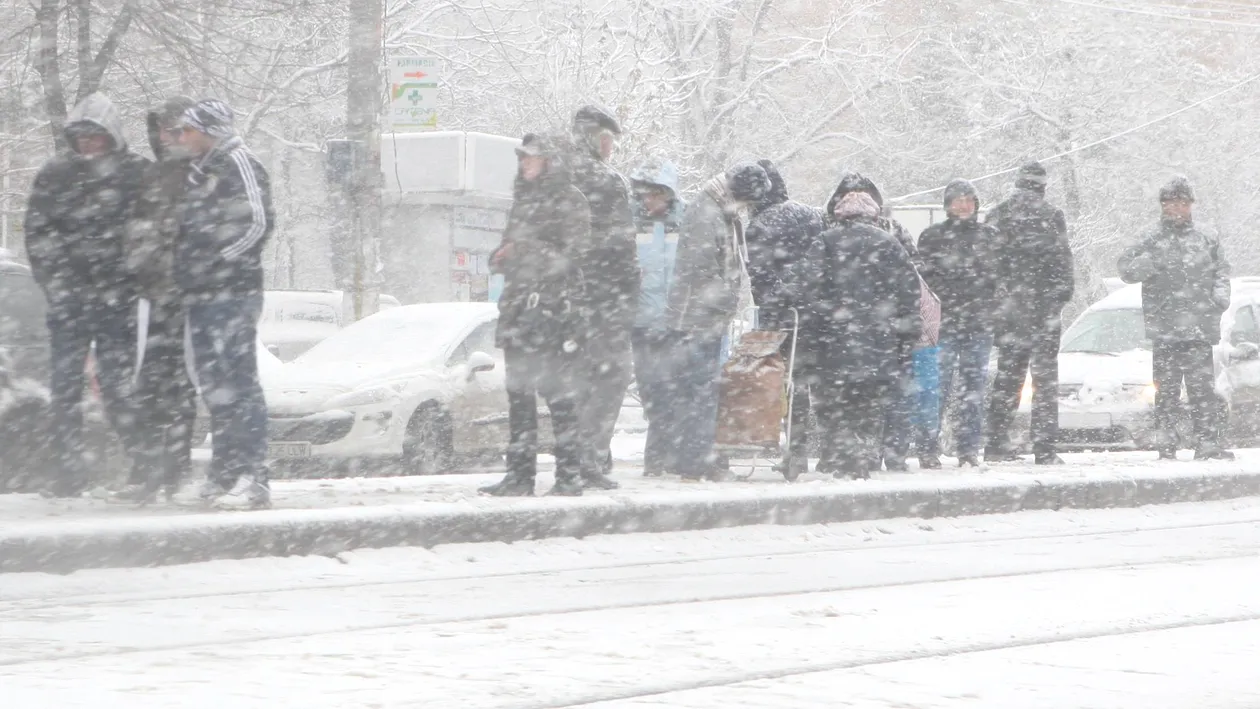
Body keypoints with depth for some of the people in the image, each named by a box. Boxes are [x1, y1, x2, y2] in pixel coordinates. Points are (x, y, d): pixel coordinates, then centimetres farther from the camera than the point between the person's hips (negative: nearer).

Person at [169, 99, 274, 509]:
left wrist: (219, 261, -14)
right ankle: (224, 476, 17)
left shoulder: (238, 164, -8)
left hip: (232, 294, -10)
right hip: (201, 296, 10)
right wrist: (186, 271, 13)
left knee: (237, 383, -12)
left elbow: (257, 223, -17)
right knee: (214, 387, 12)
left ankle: (253, 479, -13)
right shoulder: (200, 173, 21)